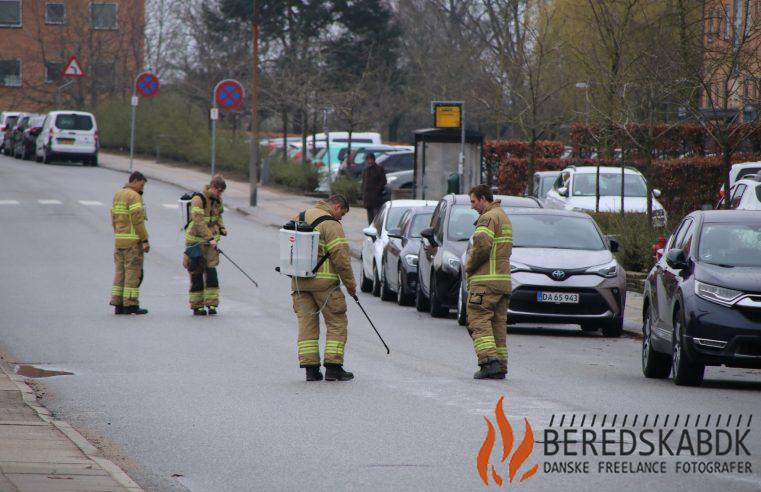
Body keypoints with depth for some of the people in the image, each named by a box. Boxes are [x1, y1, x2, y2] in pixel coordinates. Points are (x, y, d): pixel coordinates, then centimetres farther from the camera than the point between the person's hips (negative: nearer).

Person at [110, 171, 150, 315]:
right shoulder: (134, 196, -12)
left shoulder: (118, 195, 15)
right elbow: (138, 220, -17)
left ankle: (118, 304, 9)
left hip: (119, 239, 8)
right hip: (133, 241, -8)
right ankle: (131, 304, -5)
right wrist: (145, 240, -16)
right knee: (133, 271, -4)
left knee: (120, 271, 10)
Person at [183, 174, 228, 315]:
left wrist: (221, 228, 6)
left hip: (209, 241, 6)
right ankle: (197, 306, 8)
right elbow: (199, 221, -25)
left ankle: (211, 304, -1)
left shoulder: (217, 200, 7)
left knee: (211, 272, -4)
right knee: (196, 274, 1)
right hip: (196, 241, -6)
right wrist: (210, 238, -31)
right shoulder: (198, 200, -17)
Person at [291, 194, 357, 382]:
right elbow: (340, 257, -14)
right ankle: (333, 366, -2)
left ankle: (310, 367, 4)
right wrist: (350, 283, -5)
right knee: (337, 323, 3)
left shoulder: (298, 219, 15)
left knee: (307, 322, 8)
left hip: (299, 281, 7)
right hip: (323, 281, -7)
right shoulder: (331, 224, -10)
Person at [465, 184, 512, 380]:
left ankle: (489, 361, -21)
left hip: (486, 281, -9)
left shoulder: (488, 218, -9)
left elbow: (482, 245, -24)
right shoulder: (504, 217, 22)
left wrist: (469, 266, -8)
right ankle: (500, 367, 7)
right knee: (498, 324, 9)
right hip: (503, 279, 9)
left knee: (479, 321, -9)